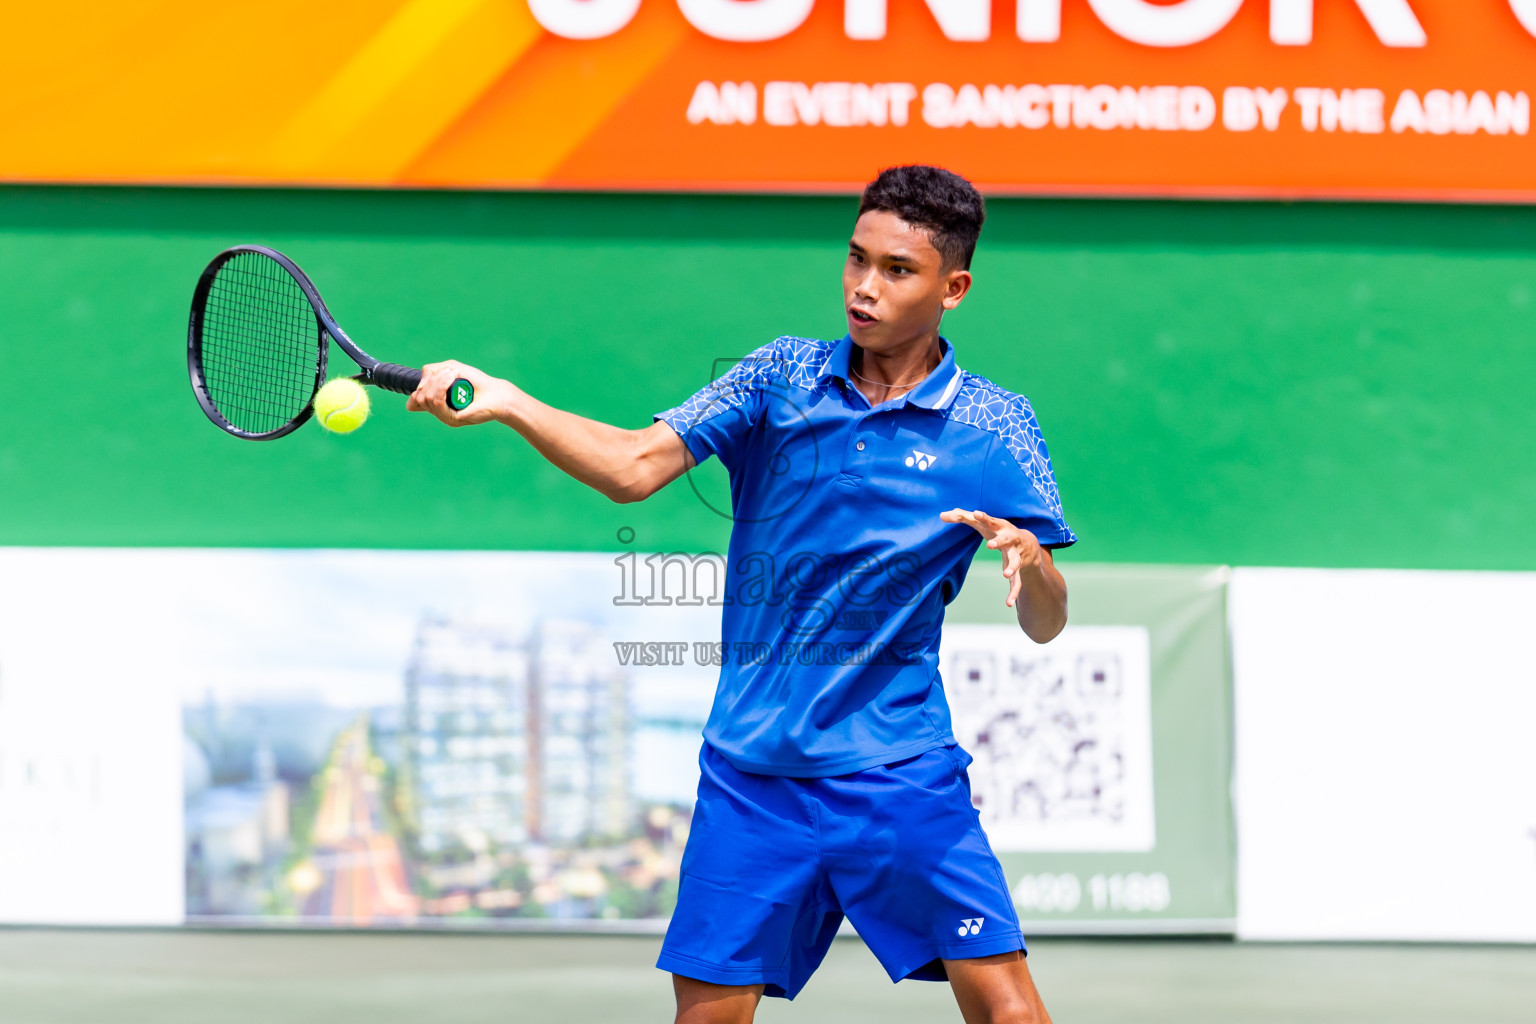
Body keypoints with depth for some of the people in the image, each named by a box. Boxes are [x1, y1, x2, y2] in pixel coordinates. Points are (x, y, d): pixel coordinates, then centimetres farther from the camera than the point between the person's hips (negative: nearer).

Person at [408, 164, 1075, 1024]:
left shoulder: (995, 427, 0)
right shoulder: (782, 377, 4)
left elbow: (1046, 625, -2)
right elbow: (633, 467, -4)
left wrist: (1029, 561, -25)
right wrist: (503, 401, -18)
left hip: (898, 767, -1)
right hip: (752, 768, 1)